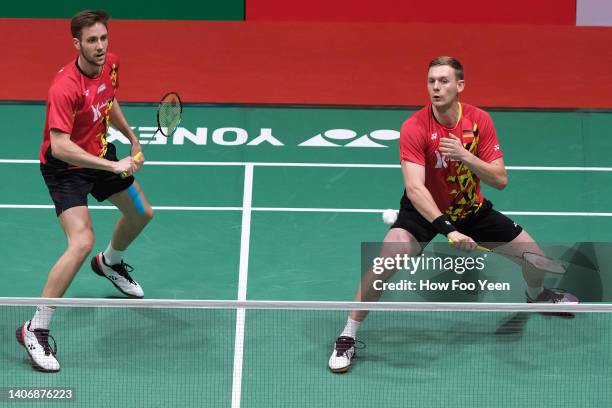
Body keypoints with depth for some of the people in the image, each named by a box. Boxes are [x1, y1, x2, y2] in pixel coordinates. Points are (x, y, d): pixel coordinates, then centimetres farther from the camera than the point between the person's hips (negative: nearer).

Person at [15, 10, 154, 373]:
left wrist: (132, 138, 18)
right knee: (82, 242, -25)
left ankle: (110, 263, 59)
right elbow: (60, 146, -40)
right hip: (65, 167, -8)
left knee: (141, 213, 26)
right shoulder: (65, 87, -33)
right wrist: (113, 166, -41)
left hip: (101, 153, 8)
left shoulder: (111, 64, -8)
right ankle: (36, 330, -18)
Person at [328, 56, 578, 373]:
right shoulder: (414, 127, -25)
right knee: (386, 261, -31)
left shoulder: (480, 121, -14)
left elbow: (500, 180, -16)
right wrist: (447, 228, -47)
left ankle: (537, 295, 43)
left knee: (535, 259, 4)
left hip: (472, 210, 4)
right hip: (425, 211, -4)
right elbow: (414, 188, -35)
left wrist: (465, 156, -33)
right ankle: (348, 338, -14)